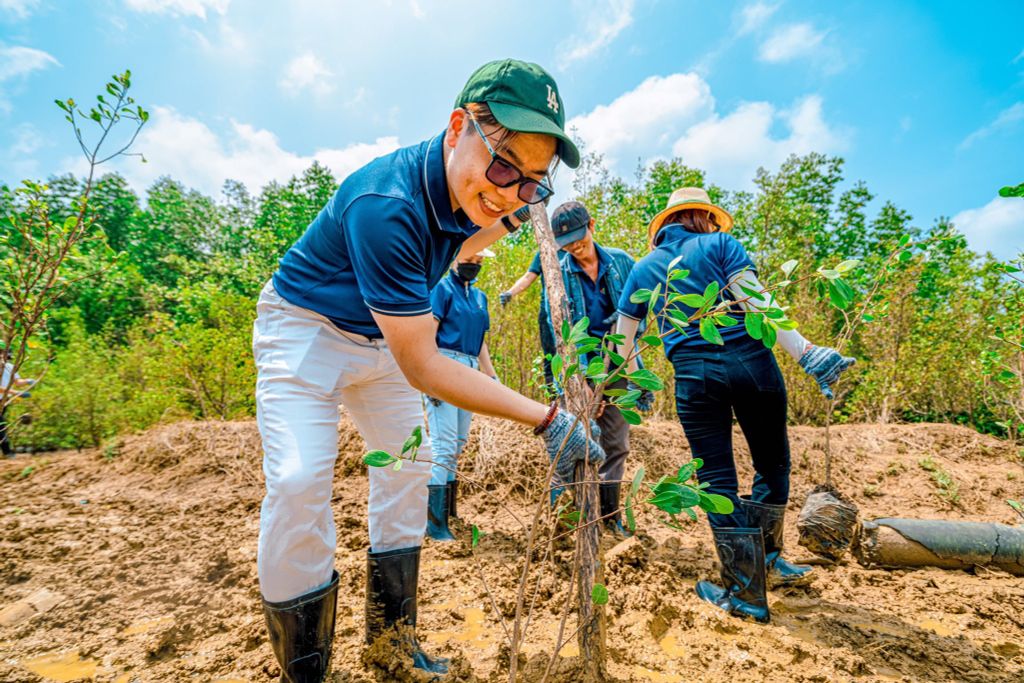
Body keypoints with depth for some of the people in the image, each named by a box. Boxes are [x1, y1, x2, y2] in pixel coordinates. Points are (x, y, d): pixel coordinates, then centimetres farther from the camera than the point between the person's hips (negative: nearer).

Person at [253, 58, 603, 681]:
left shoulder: (464, 189, -12)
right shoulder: (387, 205, -36)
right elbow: (421, 367, -35)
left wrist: (510, 220, -6)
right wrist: (546, 418, -36)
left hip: (380, 336, 7)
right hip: (305, 326, -7)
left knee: (409, 464, 8)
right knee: (299, 480, -22)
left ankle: (391, 629, 26)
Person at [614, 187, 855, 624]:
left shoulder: (643, 268, 14)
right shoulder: (720, 244, 5)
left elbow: (622, 337, 17)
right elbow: (757, 304, -9)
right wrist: (806, 353, -12)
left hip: (694, 378, 1)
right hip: (750, 363, -1)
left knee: (717, 482, 8)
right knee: (772, 463, 20)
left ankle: (745, 595, 16)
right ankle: (768, 559, 34)